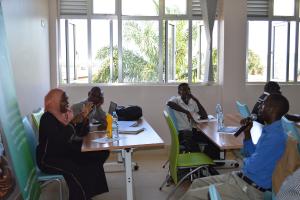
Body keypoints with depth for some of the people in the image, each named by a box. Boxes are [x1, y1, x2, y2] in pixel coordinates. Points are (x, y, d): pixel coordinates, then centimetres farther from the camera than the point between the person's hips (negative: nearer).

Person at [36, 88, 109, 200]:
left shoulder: (65, 114, 4)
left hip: (66, 152, 8)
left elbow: (82, 133, 7)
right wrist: (70, 122, -24)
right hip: (48, 158, -8)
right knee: (74, 170, -33)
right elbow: (62, 140, -32)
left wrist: (84, 118, -9)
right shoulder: (47, 119, -19)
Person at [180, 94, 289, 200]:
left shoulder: (275, 136, -24)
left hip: (249, 189, -10)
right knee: (197, 183, 11)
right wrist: (247, 132, 6)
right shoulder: (270, 130, 9)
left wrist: (245, 161, 1)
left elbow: (252, 166, -22)